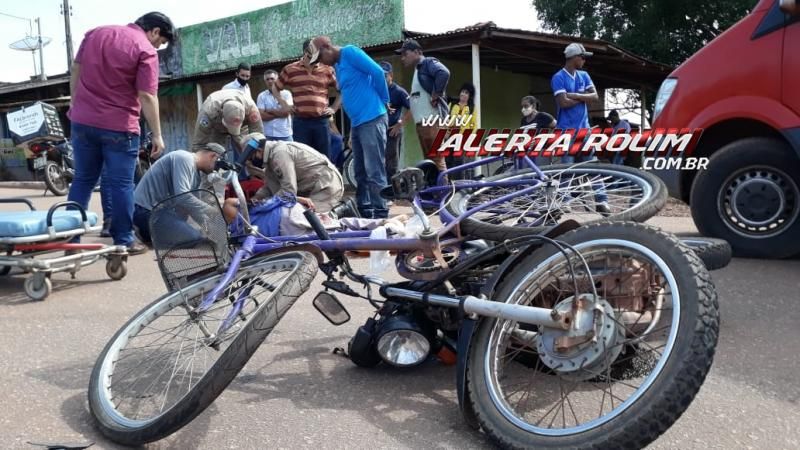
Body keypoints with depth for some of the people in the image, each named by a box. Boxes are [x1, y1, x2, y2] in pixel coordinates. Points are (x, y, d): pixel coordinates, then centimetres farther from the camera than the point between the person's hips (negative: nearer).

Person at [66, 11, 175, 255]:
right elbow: (147, 96, -14)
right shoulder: (146, 50, -9)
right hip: (119, 127, -6)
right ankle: (124, 241, 7)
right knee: (121, 184, 3)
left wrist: (76, 105, 23)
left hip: (82, 121, 6)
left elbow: (75, 71, 16)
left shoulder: (95, 33, 12)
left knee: (82, 180, 13)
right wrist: (157, 135, -10)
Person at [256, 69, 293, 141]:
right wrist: (279, 114, -6)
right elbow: (262, 116, -5)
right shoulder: (261, 96, 6)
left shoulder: (286, 93, 4)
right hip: (268, 135, 0)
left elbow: (286, 111, -10)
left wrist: (270, 111, -4)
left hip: (285, 135, 0)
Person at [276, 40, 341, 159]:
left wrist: (334, 108, 6)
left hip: (321, 121, 1)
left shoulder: (327, 70, 7)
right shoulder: (290, 69, 7)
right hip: (300, 121, 0)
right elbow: (275, 88, 18)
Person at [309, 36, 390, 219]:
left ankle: (380, 214, -5)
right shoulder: (338, 66, 19)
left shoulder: (350, 52, -8)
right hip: (357, 122, 10)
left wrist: (383, 100, -4)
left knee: (374, 171, -9)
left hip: (372, 120, -10)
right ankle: (364, 211, 19)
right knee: (361, 172, 12)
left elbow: (377, 72, -15)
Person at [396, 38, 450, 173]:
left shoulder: (428, 63, -3)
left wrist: (436, 95, -17)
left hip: (432, 119, -10)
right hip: (422, 121, 10)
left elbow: (444, 73, -23)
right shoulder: (417, 70, 26)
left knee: (437, 159, -12)